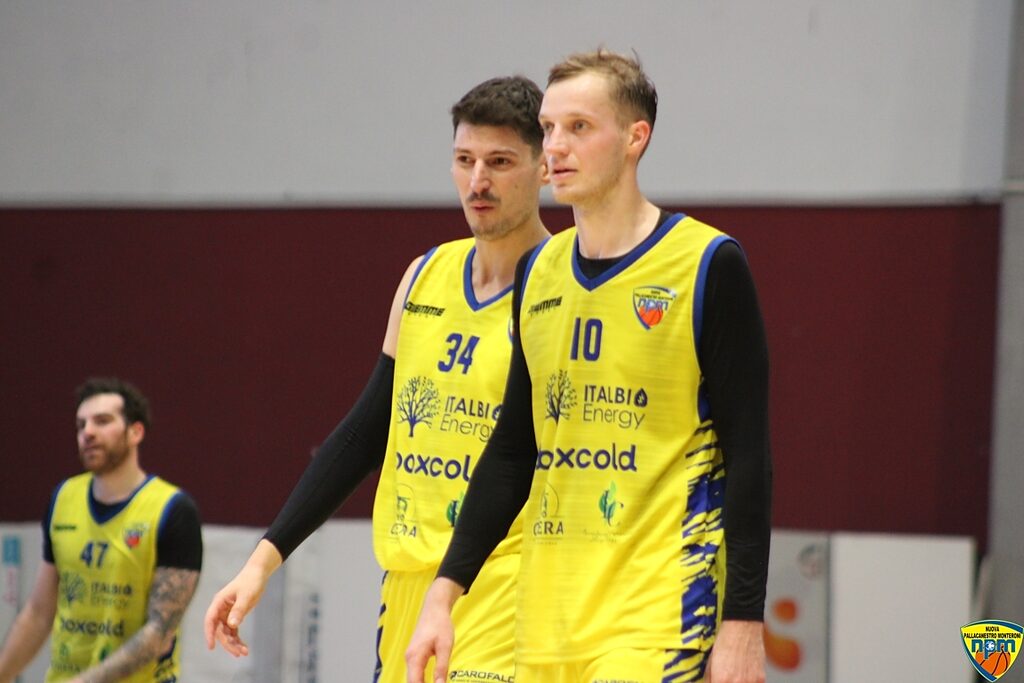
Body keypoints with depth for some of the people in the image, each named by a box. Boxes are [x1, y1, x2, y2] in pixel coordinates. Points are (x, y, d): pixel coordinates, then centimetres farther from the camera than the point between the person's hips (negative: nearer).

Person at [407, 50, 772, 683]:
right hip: (546, 620, 6)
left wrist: (743, 625, -13)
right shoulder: (538, 272, 13)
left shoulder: (706, 265, -5)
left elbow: (748, 458, -7)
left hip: (656, 618, -6)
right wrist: (446, 591, 12)